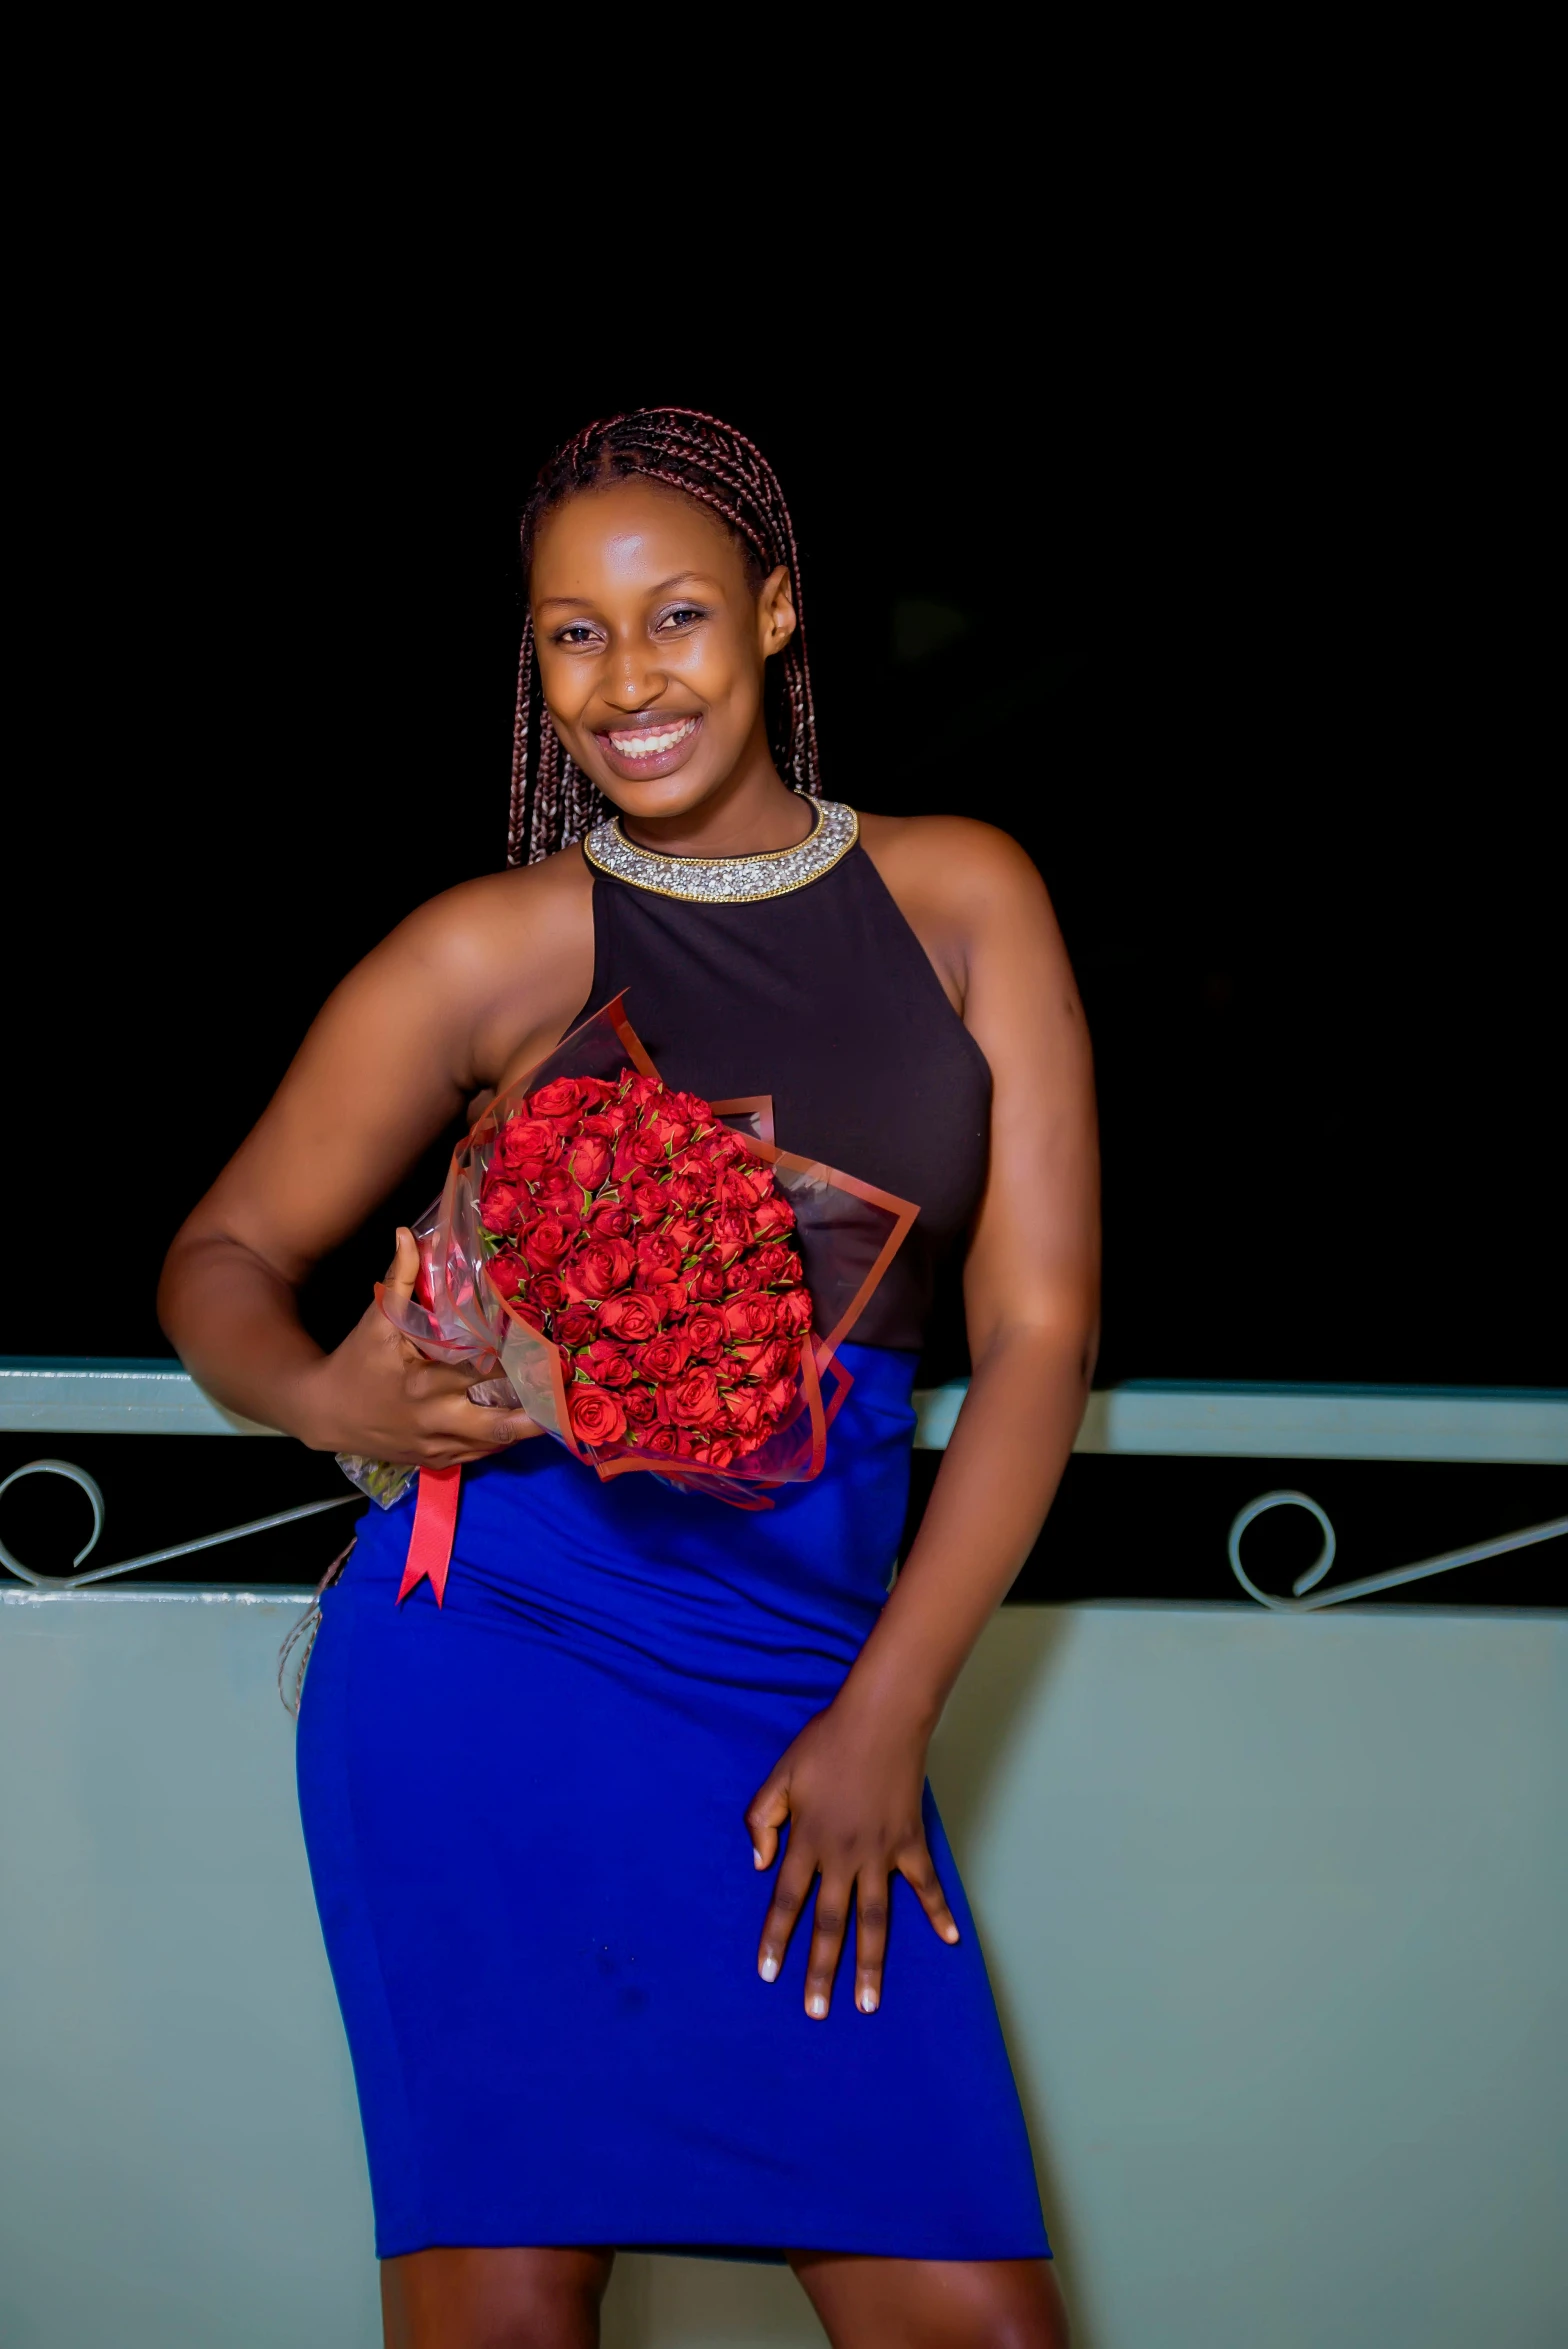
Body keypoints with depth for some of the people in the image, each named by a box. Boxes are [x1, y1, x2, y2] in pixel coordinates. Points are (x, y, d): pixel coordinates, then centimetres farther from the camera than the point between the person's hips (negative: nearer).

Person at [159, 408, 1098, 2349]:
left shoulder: (961, 898, 9)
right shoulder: (494, 951, 3)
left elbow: (1037, 1328, 6)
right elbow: (222, 1255, 10)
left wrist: (886, 1713, -2)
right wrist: (323, 1400, -14)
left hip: (817, 1690, 3)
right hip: (499, 1661, -2)